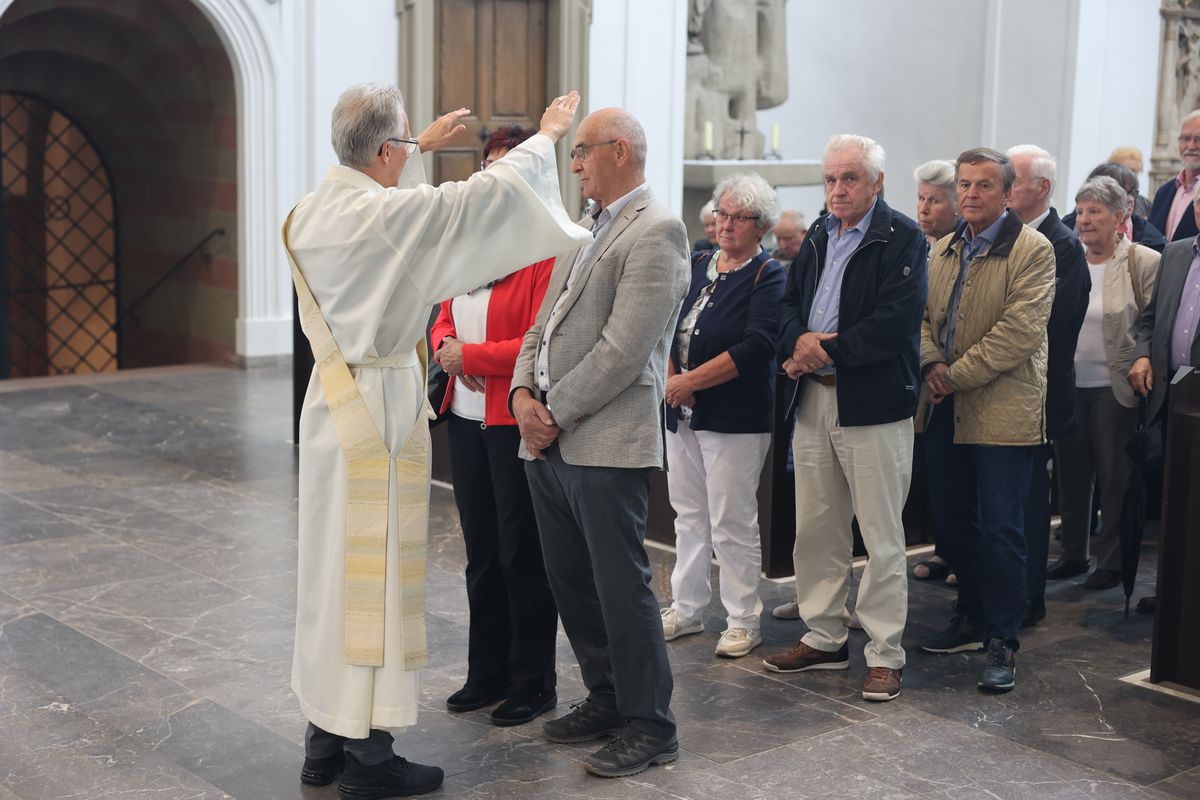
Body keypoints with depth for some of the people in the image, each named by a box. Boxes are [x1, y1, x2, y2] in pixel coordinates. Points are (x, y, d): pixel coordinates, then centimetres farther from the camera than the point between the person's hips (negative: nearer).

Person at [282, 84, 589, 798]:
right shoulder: (392, 214, -18)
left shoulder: (312, 212, 6)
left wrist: (424, 147, 39)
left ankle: (325, 741, 24)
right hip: (381, 413, -9)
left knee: (336, 567, 15)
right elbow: (488, 195, -12)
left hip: (331, 406, 9)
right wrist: (548, 134, 4)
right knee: (379, 577, -1)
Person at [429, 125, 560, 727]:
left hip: (518, 423, -8)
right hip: (466, 419, 8)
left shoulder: (548, 248, -13)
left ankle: (533, 683, 16)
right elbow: (444, 319, 17)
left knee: (522, 555, 3)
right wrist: (448, 349, -5)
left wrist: (472, 356, -15)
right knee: (481, 552, 16)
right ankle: (487, 673, 28)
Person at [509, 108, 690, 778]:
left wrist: (556, 413, -14)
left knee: (621, 586, -1)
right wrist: (524, 394, 0)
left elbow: (624, 349, -18)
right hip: (548, 442, 9)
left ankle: (651, 728, 12)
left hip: (607, 444, -9)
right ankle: (607, 699, 31)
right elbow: (545, 323, 17)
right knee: (571, 583, 16)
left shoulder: (656, 232, -11)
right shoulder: (587, 231, 18)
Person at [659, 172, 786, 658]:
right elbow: (667, 327, 9)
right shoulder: (697, 267, 12)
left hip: (735, 417, -6)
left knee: (732, 523, -2)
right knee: (689, 516, 14)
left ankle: (743, 621, 9)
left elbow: (755, 348, -19)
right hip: (683, 415, 7)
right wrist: (670, 378, -8)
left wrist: (691, 380, -18)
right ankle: (687, 608, 25)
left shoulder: (768, 276, -7)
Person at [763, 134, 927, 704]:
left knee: (881, 537, -1)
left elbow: (895, 321, -18)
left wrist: (829, 351, -16)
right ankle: (824, 636, 26)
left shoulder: (902, 239, -7)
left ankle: (885, 653, 8)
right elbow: (789, 305, 13)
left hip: (874, 404, -7)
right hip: (813, 401, 7)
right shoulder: (818, 240, 15)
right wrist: (800, 342, -9)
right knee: (815, 529, 13)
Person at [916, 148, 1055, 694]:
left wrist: (957, 375, -15)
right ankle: (972, 618, 30)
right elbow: (923, 313, 13)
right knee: (952, 522, 14)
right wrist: (932, 363, -8)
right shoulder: (943, 250, 14)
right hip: (944, 410, 7)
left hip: (1002, 411, -7)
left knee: (1000, 530, -4)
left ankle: (1002, 642, 5)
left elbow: (1019, 330, -16)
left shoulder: (1033, 250, -8)